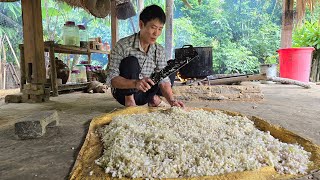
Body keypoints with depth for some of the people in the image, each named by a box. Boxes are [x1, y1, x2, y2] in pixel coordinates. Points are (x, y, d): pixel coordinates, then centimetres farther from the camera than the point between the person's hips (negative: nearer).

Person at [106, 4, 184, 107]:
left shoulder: (159, 51, -6)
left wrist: (172, 101, -31)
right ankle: (129, 101, -16)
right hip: (124, 93, -4)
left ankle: (153, 97, 10)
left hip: (144, 94, 5)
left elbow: (164, 80, -13)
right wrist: (135, 83, -45)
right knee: (131, 61, -29)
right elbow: (111, 79, -26)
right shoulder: (123, 45, -21)